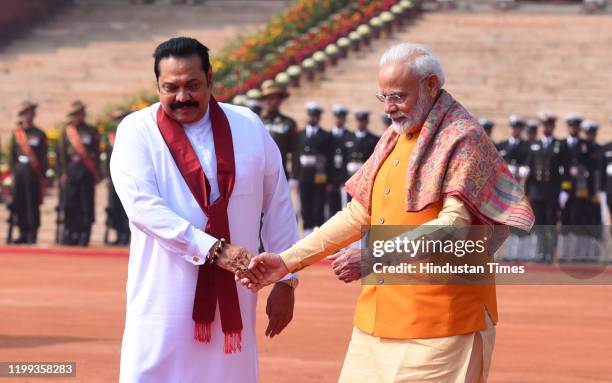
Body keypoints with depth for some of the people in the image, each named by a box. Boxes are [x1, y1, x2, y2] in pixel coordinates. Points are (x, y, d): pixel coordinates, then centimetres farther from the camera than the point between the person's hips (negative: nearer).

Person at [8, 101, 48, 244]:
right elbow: (12, 155, 12)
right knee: (19, 204, 3)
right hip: (19, 170, 3)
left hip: (33, 172, -3)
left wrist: (42, 175, -3)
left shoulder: (39, 134, 3)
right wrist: (13, 173, 5)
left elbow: (43, 157, 2)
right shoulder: (16, 134, 10)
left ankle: (32, 235, -1)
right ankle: (23, 233, 11)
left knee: (33, 204, -5)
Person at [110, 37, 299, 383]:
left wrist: (286, 280, 7)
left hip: (232, 299, 3)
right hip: (164, 301, -3)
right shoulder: (138, 131, -2)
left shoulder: (248, 126, 7)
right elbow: (142, 205, -15)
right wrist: (215, 249, -21)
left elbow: (278, 207, 10)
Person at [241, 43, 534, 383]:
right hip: (378, 321, 7)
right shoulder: (393, 139, 16)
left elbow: (455, 225, -20)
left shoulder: (463, 138, -9)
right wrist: (287, 261, 12)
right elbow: (358, 215, 19)